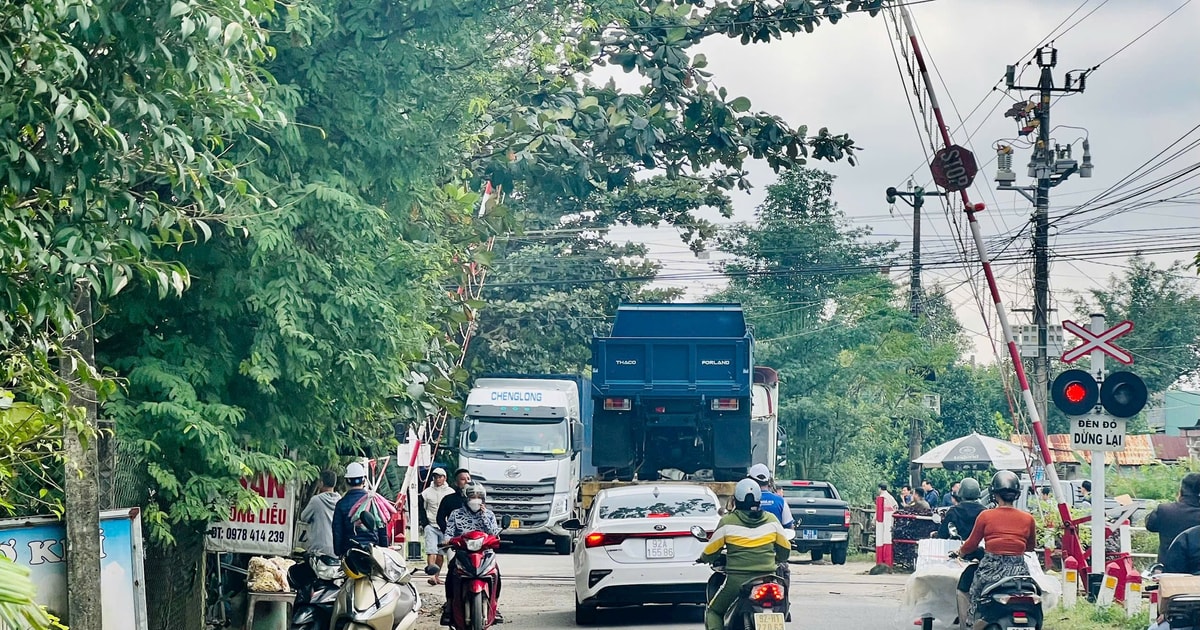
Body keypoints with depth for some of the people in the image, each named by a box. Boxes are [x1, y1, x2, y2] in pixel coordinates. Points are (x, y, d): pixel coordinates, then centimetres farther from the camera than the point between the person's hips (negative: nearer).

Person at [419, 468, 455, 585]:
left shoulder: (451, 492, 6)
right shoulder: (426, 493, 4)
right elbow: (422, 509, 10)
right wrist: (425, 523, -2)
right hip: (431, 526, -2)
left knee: (441, 553, 7)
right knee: (431, 552, -13)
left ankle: (437, 576, 15)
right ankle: (432, 576, -23)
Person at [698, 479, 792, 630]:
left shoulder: (727, 521, -3)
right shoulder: (771, 520, 5)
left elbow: (711, 551, 5)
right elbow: (785, 548, 15)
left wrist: (703, 559, 28)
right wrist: (776, 561, 37)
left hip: (737, 580, -3)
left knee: (713, 612, 15)